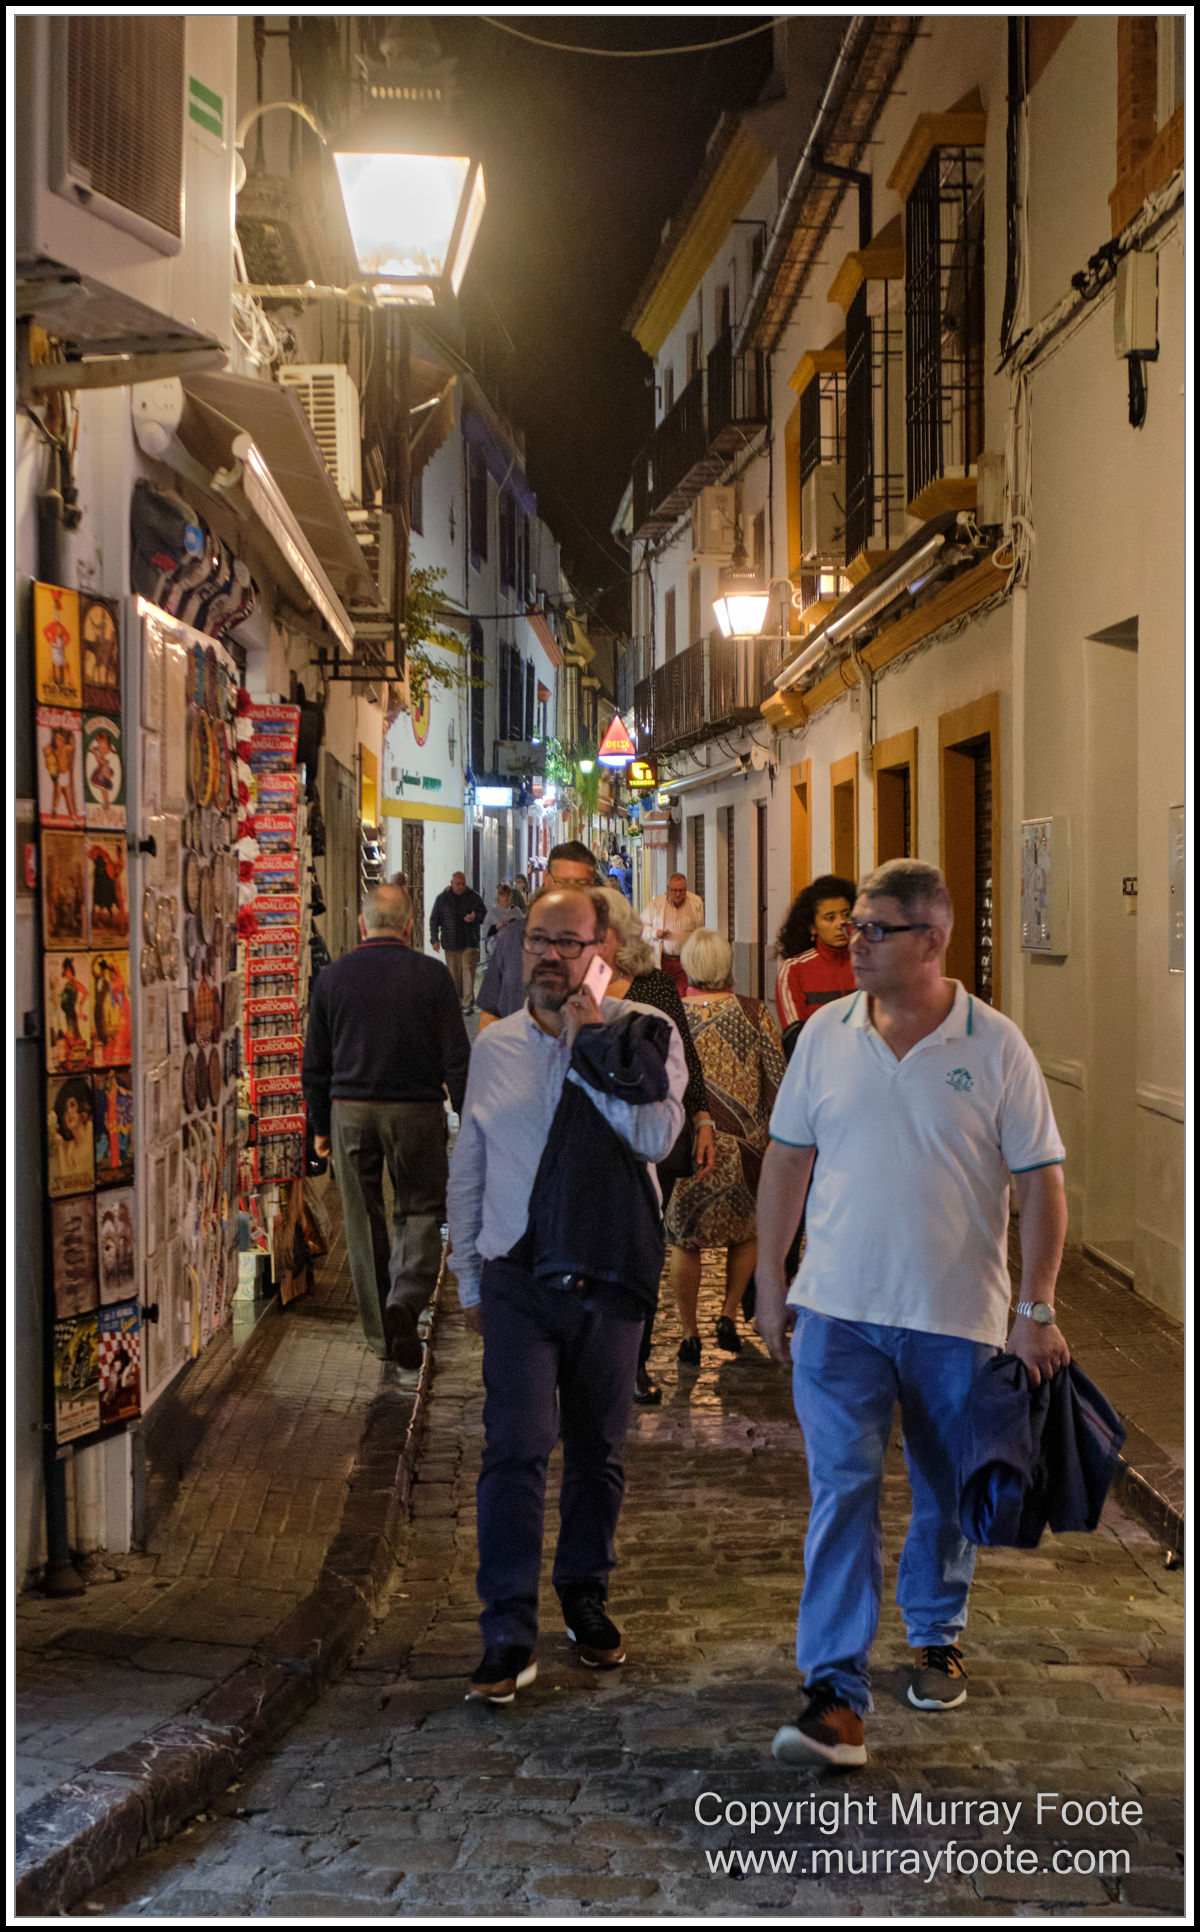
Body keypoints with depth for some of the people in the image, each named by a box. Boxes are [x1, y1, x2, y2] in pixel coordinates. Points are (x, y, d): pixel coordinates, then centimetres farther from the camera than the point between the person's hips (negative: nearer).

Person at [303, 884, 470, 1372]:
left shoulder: (332, 977, 2)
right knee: (420, 1211, 9)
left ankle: (380, 1331, 16)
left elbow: (315, 1063, 7)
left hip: (351, 1110, 2)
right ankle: (405, 1300, -15)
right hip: (417, 1110, -2)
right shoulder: (431, 975, -5)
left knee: (363, 1222, 11)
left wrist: (320, 1126, 15)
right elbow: (457, 1058, -6)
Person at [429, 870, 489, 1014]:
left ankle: (468, 1003, -13)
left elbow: (485, 914, 9)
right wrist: (435, 939, 2)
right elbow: (434, 920, 9)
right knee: (454, 974, 4)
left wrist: (475, 918, -13)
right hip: (451, 943, 1)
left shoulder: (473, 896, 4)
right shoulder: (442, 898, 6)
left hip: (470, 942, -1)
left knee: (468, 970, -11)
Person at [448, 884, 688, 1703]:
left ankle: (586, 1597, 31)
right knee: (517, 1446, -10)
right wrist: (469, 1276, 16)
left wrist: (591, 1048, -17)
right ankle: (510, 1635, -7)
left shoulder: (642, 1035, -2)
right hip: (518, 1279, 1)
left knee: (598, 1452, 11)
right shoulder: (495, 1045, 8)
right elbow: (468, 1169, 15)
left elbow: (656, 1134, -20)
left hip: (609, 1278, -1)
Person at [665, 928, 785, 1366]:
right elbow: (777, 1083, -3)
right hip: (744, 1145, 1)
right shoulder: (755, 1014, -6)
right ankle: (728, 1316, 14)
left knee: (684, 1239, 12)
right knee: (747, 1230, 22)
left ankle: (690, 1336, 15)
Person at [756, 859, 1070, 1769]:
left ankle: (937, 1636, 39)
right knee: (841, 1494, -6)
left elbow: (1041, 1182, -5)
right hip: (839, 1310, 1)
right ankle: (837, 1693, -6)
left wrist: (1037, 1308, -9)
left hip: (958, 1316, -1)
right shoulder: (826, 1034, 1)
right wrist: (771, 1278, 9)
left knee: (948, 1492, 15)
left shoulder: (995, 1046, -7)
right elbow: (789, 1158, 10)